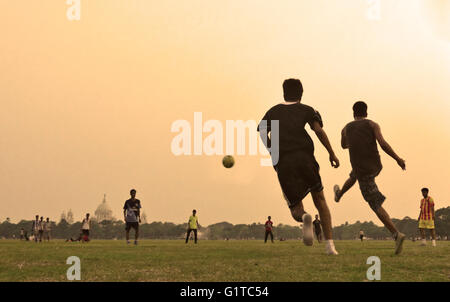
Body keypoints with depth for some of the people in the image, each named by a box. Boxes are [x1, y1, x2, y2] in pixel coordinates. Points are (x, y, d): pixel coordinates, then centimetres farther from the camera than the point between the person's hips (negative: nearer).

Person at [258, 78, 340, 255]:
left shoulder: (273, 112, 20)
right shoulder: (307, 110, 14)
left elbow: (263, 132, 4)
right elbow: (318, 130, -3)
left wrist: (274, 153, 12)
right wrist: (332, 153, 1)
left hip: (283, 164, 1)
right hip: (305, 157, -1)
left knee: (296, 210, 7)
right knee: (320, 199, 17)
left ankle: (304, 217, -32)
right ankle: (329, 245, 5)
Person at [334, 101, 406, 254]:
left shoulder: (346, 128, 6)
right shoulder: (373, 125, -1)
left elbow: (344, 145, 27)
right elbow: (383, 144, -16)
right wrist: (398, 159, -7)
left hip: (362, 171, -3)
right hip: (376, 167, 3)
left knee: (376, 205, -4)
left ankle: (396, 234, -19)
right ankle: (339, 194, 65)